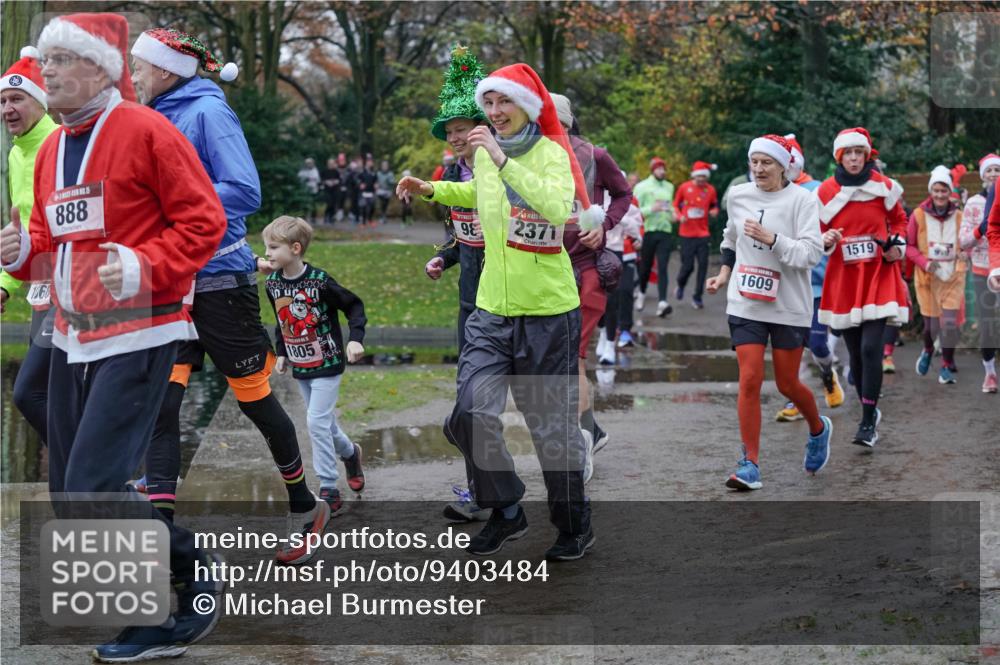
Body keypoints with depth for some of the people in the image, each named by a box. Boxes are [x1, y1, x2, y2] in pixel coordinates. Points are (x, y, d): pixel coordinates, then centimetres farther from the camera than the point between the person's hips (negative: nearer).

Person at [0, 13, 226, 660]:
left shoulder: (146, 132, -10)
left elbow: (203, 220, -12)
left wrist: (142, 267, -23)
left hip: (137, 335, -8)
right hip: (72, 338, 8)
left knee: (93, 491, -15)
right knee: (69, 496, 9)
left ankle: (196, 572, 6)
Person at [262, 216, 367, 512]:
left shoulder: (319, 282, -20)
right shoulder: (272, 283, -1)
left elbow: (354, 305, -11)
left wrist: (355, 339, -20)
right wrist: (281, 352, 14)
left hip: (326, 364, -6)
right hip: (300, 366, 6)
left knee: (317, 422, -12)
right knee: (324, 421, 16)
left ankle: (329, 491, -5)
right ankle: (350, 453, 44)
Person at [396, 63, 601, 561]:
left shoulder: (551, 153, -11)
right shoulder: (484, 154, 7)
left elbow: (557, 207, -32)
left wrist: (503, 160, -34)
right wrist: (433, 191, 19)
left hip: (548, 312, -5)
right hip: (492, 309, 5)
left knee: (552, 424, 3)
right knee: (471, 415, -5)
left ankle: (575, 525, 22)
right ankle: (505, 512, 16)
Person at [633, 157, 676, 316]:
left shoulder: (669, 187, 15)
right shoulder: (642, 187, -1)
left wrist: (671, 214, 8)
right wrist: (652, 209, -22)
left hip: (665, 232, 2)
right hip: (648, 231, -2)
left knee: (662, 267, -10)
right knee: (645, 267, 9)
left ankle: (662, 302, -21)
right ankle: (642, 293, 36)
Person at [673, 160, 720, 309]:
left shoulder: (710, 190, 2)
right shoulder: (684, 188, -2)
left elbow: (715, 206, 15)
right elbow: (675, 205, 8)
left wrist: (714, 212, -7)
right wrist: (679, 216, -10)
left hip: (703, 234, 2)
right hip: (686, 234, -1)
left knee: (703, 265, -5)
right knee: (688, 266, -2)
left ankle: (697, 297, 6)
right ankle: (680, 286, 31)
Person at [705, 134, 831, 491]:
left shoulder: (802, 200, -9)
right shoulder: (737, 196, 4)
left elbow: (812, 253, -17)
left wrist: (771, 239, -26)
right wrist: (724, 273, 15)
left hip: (789, 307, -3)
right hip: (746, 304, 3)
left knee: (787, 384, 7)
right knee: (749, 380, -7)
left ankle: (819, 429, 39)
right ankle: (750, 464, -3)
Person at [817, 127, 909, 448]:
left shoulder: (884, 187, 0)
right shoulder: (825, 192, -1)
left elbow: (899, 219, 18)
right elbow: (816, 235, 5)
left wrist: (897, 245, 1)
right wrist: (825, 241, -17)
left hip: (878, 277, -1)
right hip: (843, 279, 2)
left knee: (870, 348, -15)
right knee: (855, 354, 7)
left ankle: (868, 423, -12)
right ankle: (871, 411, 29)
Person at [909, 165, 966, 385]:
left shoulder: (959, 216, -1)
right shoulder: (919, 215, -6)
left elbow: (966, 245, 12)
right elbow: (908, 246, 0)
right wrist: (924, 262, -14)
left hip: (953, 277, 1)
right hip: (927, 277, -1)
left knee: (950, 322, -9)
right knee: (931, 324, 5)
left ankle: (947, 367, 8)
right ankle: (927, 350, 39)